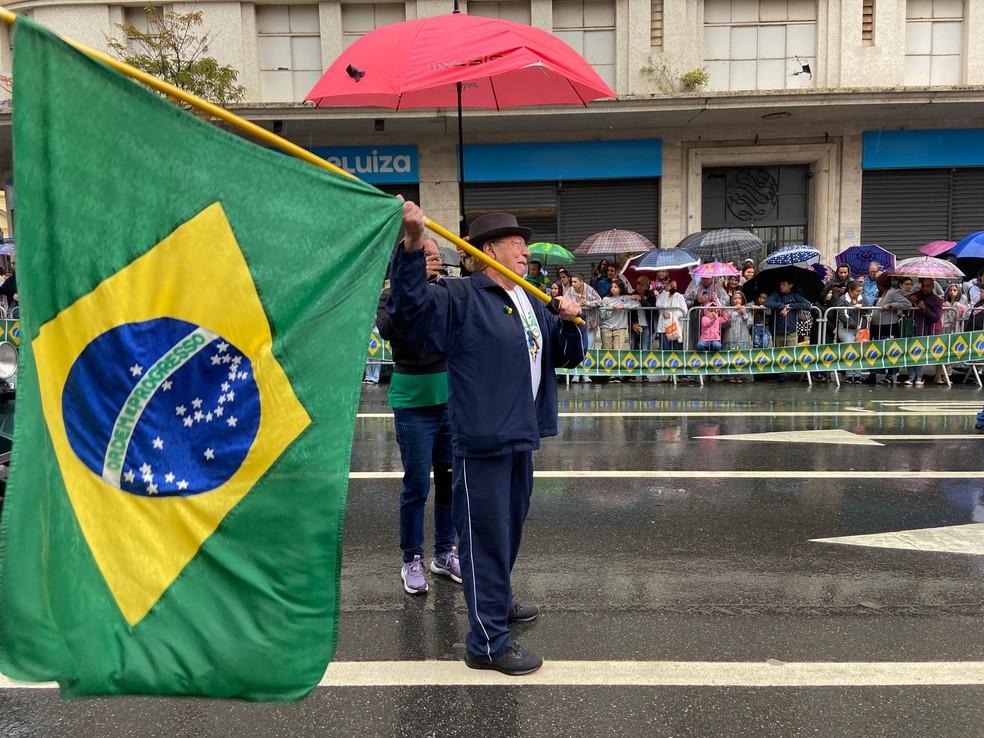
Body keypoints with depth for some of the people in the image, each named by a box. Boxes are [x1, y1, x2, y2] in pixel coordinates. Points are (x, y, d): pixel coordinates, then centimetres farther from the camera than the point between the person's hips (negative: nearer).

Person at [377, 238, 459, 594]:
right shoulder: (393, 295, -3)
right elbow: (388, 328, -24)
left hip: (452, 400, 4)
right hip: (415, 404, -4)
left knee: (450, 481, 11)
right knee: (416, 485, 2)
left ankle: (445, 552, 28)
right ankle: (412, 560, 18)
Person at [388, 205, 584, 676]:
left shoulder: (531, 302, 15)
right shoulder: (462, 297, -11)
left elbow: (567, 355, 18)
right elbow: (410, 306, -28)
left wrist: (570, 322, -2)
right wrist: (412, 245, -40)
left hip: (520, 437, 9)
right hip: (481, 441, -9)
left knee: (509, 529, 23)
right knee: (486, 536, -2)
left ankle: (497, 601, 44)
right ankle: (488, 642, 10)